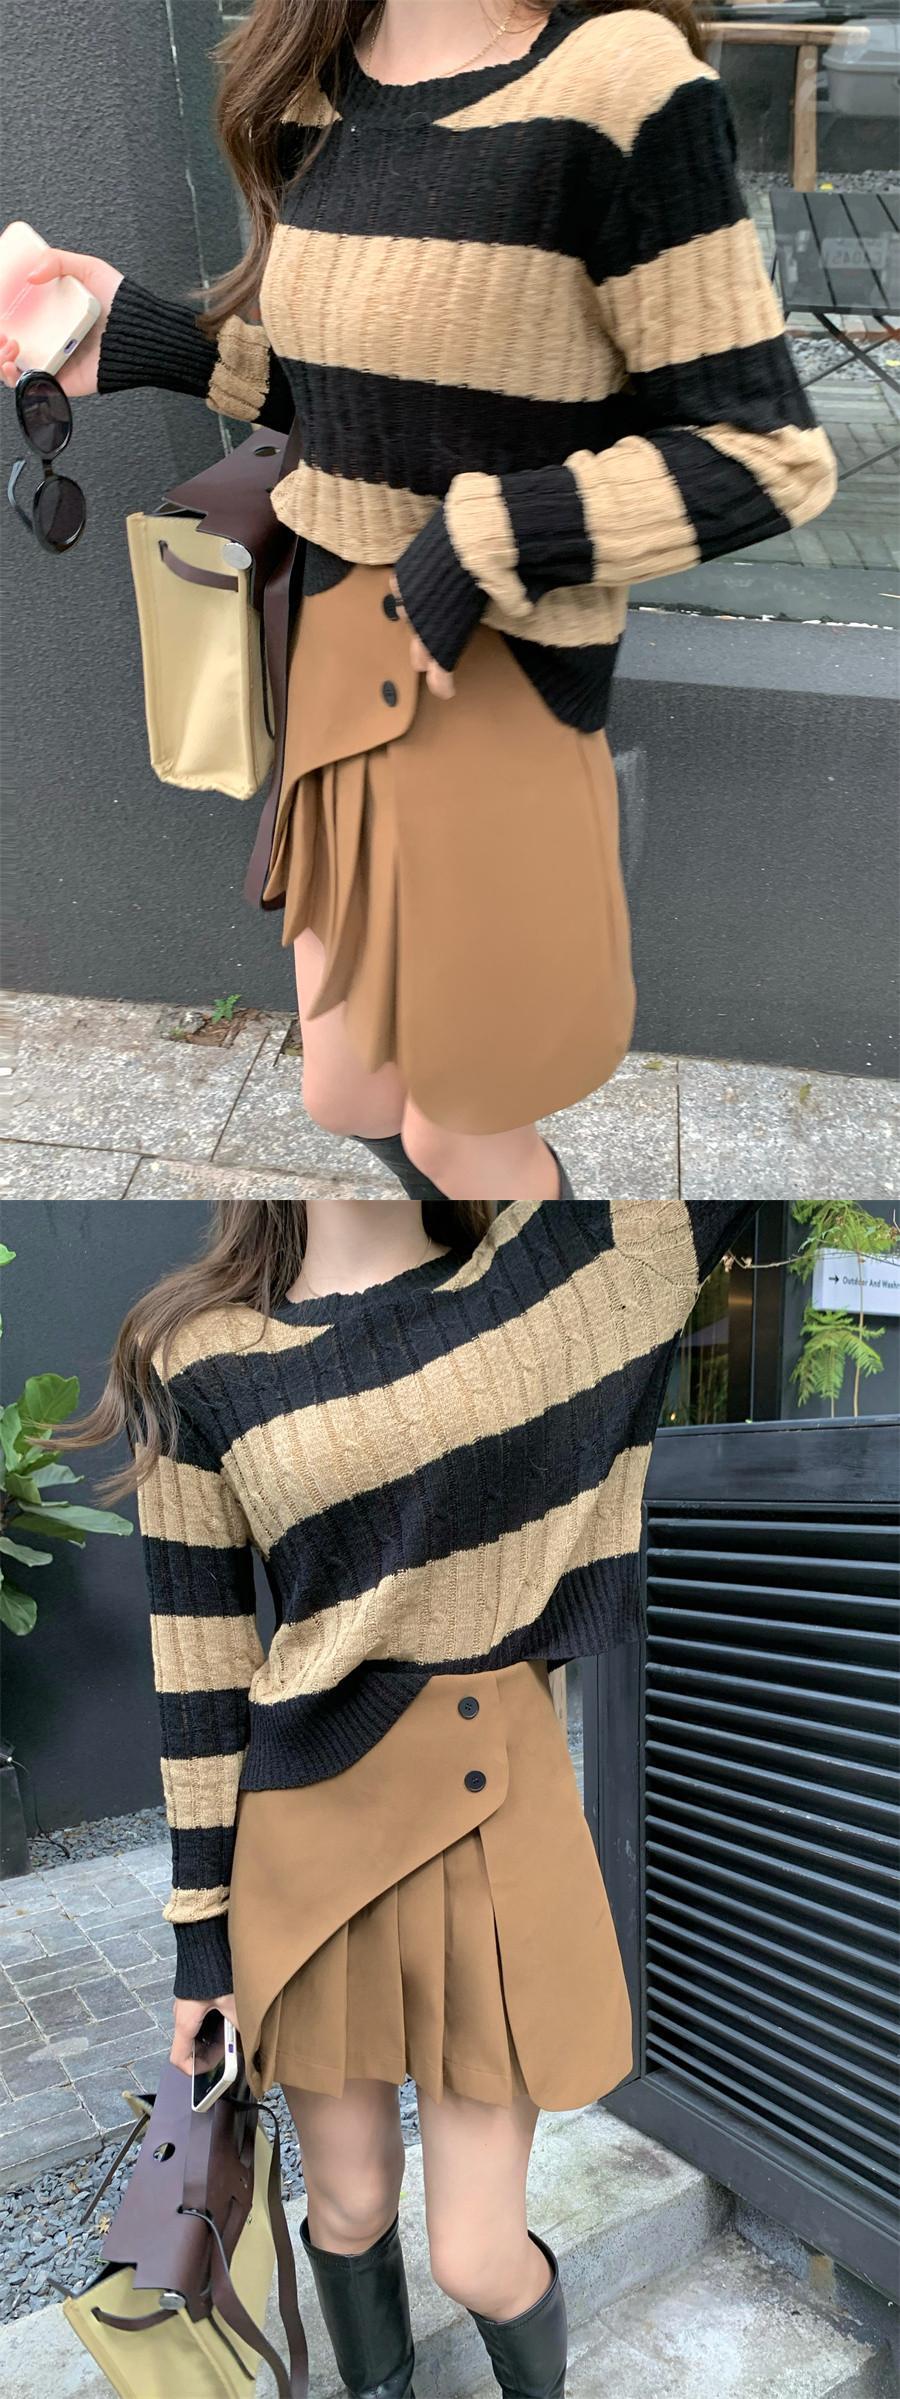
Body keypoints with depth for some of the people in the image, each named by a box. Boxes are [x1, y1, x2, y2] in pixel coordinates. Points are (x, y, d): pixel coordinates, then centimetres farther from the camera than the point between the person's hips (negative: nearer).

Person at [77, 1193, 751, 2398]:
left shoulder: (583, 1254, -6)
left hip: (503, 1814, 0)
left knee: (479, 2256, 9)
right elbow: (199, 1672, -3)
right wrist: (201, 1930, 1)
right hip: (315, 1820, 0)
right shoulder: (204, 1367, -7)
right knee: (350, 2210, 19)